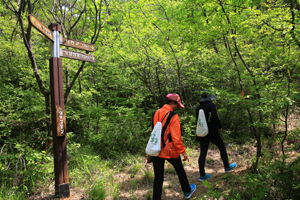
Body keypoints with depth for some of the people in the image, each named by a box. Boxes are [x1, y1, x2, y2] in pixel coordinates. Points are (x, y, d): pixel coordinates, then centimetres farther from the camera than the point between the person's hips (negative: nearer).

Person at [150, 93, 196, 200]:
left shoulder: (155, 114, 5)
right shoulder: (173, 116, -15)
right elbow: (176, 137, -18)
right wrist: (183, 151, -11)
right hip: (170, 151, -4)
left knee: (158, 177, 9)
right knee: (180, 170, 22)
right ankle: (187, 191, 43)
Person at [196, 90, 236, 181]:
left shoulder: (198, 108, 6)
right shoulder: (211, 105, -11)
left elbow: (198, 120, 10)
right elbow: (215, 117, -21)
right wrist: (220, 126, -8)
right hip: (212, 132, -5)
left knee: (203, 153, 7)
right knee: (222, 147, 19)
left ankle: (202, 175, 10)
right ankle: (227, 167, 36)